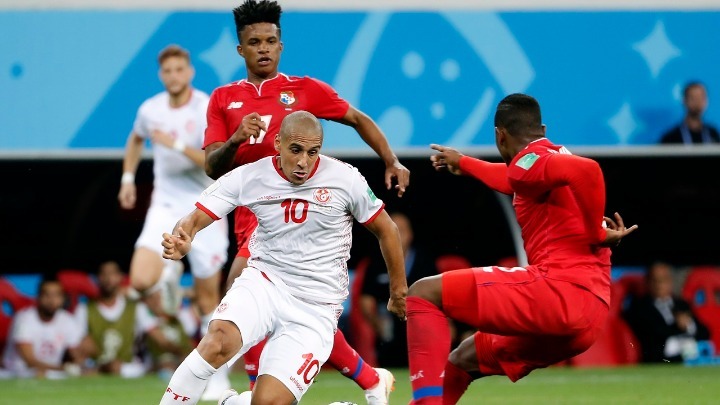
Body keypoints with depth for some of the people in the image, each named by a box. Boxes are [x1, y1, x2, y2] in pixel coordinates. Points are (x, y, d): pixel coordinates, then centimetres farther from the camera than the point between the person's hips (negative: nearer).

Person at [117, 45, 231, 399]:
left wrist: (177, 145, -29)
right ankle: (169, 274, 15)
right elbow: (136, 138, 25)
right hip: (165, 207, 3)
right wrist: (128, 177, 18)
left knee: (208, 299, 2)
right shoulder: (150, 110, 1)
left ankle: (217, 374, 15)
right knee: (141, 280, -21)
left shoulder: (209, 110, -14)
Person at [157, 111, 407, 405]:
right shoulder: (248, 177, -5)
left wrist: (399, 292, 16)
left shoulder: (345, 180, -7)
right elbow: (194, 220, -8)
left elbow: (385, 229, 7)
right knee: (218, 342, -33)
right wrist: (181, 242, -32)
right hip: (264, 282, 1)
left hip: (314, 311, 0)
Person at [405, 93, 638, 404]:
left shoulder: (529, 160, -4)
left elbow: (586, 169, -25)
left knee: (424, 293, -8)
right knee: (462, 362, 23)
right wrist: (463, 164, 65)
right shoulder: (554, 160, 26)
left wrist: (597, 234, -15)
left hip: (561, 289, -10)